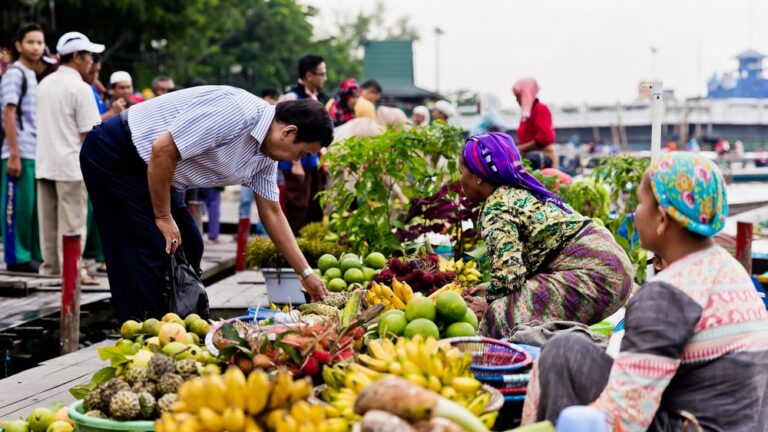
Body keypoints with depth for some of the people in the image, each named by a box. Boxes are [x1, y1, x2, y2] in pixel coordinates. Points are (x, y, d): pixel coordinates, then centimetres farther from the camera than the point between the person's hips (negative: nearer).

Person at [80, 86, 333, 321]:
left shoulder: (265, 156, 2)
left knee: (188, 247, 8)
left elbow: (272, 213, 12)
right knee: (155, 250, -13)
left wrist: (306, 273, 11)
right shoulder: (237, 112, -28)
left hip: (142, 166, 10)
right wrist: (163, 217, -18)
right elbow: (163, 149, -29)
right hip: (113, 154, -10)